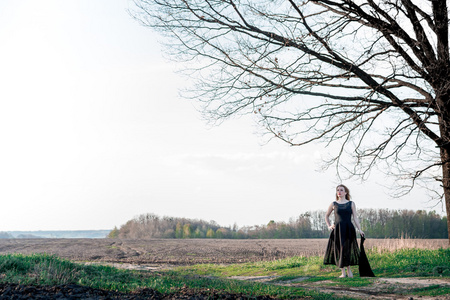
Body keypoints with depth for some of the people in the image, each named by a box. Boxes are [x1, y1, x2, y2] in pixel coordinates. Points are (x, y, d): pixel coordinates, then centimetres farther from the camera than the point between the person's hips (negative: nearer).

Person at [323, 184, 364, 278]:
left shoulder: (351, 204, 7)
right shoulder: (334, 204, 8)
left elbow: (355, 218, 4)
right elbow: (326, 216, 21)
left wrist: (360, 230, -4)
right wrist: (329, 226, 11)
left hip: (348, 229, -1)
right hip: (337, 230, 1)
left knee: (348, 249, -4)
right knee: (339, 249, -1)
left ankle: (349, 270, 11)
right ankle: (343, 272, 6)